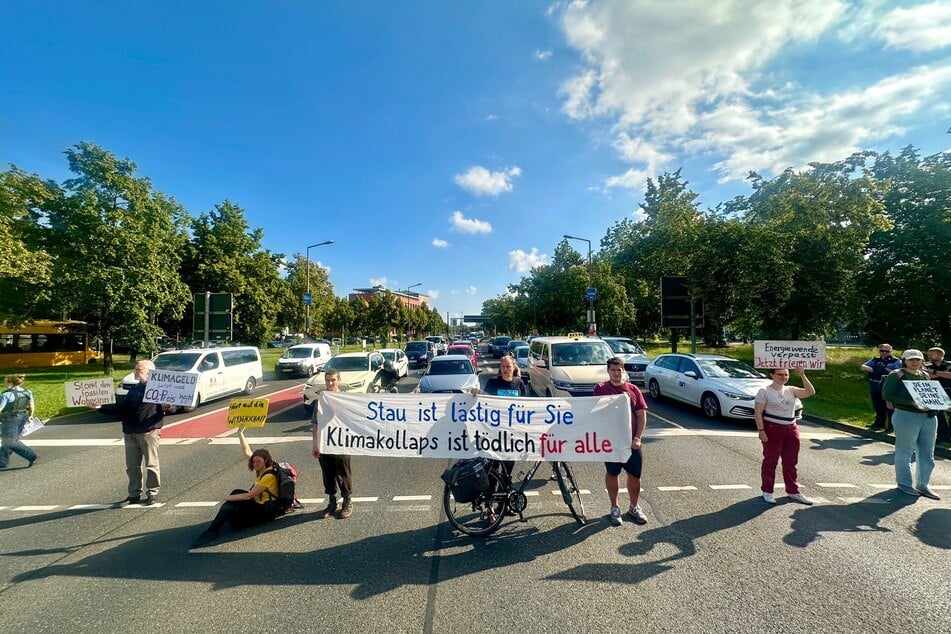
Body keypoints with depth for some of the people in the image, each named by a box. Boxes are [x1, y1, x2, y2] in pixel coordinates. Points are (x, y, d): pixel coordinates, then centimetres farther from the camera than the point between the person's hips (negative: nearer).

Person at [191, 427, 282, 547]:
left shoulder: (269, 476, -23)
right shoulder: (261, 469, 3)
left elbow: (249, 495, -21)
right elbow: (247, 452, 7)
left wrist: (229, 498, -10)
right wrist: (240, 433, 5)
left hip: (267, 510, -9)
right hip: (259, 503, 9)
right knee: (237, 492, 0)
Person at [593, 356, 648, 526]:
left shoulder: (633, 389, 2)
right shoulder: (600, 389, -2)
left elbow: (642, 415, 3)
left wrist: (637, 438, -4)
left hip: (631, 441, 2)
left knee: (635, 475, 11)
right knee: (612, 474, 12)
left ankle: (634, 507, 32)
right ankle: (614, 508, 28)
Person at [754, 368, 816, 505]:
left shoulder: (791, 390, 9)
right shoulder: (764, 391, -8)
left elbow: (810, 392, -3)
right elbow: (758, 412, -11)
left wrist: (802, 375, -8)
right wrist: (761, 430, -18)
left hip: (791, 429, 6)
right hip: (773, 429, -5)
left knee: (791, 463, 13)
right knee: (770, 461, 3)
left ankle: (793, 491, 26)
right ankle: (767, 491, 14)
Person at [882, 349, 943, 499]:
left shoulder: (925, 375, 12)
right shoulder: (896, 375, -7)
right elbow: (886, 395, -12)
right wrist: (911, 403, -20)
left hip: (929, 417, 6)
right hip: (906, 416, -6)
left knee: (927, 453, 12)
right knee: (904, 452, 3)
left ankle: (923, 485, 25)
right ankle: (904, 483, 16)